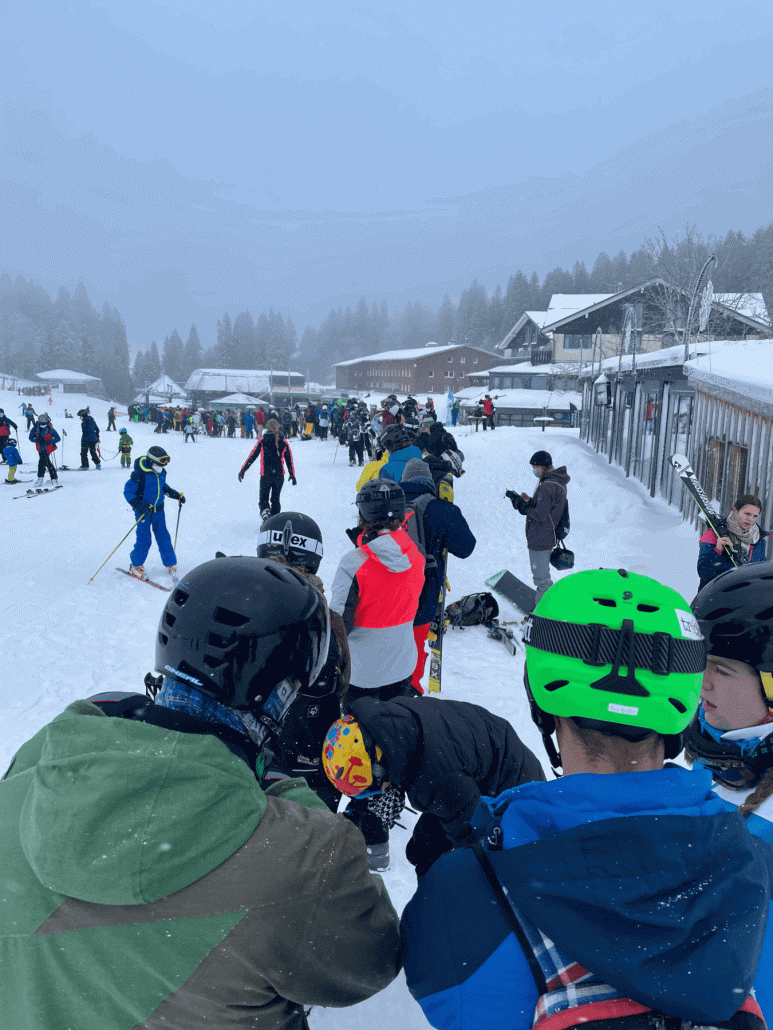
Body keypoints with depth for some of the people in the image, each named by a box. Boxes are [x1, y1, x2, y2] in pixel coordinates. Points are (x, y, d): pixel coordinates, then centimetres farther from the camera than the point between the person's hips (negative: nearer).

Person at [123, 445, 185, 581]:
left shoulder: (162, 472, 2)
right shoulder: (140, 474, -19)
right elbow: (128, 491, -15)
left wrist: (177, 495, 10)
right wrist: (139, 505, -27)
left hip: (158, 510, 5)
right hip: (144, 511, -5)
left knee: (163, 537, 5)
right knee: (144, 539, -4)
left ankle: (171, 565, 14)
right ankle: (136, 566, 15)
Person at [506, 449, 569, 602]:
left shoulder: (547, 486, -25)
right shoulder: (559, 482, 8)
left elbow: (541, 516, -25)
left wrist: (523, 506, -14)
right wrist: (529, 501, 3)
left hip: (539, 540, -11)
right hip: (549, 536, 11)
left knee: (541, 578, 0)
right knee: (544, 576, 24)